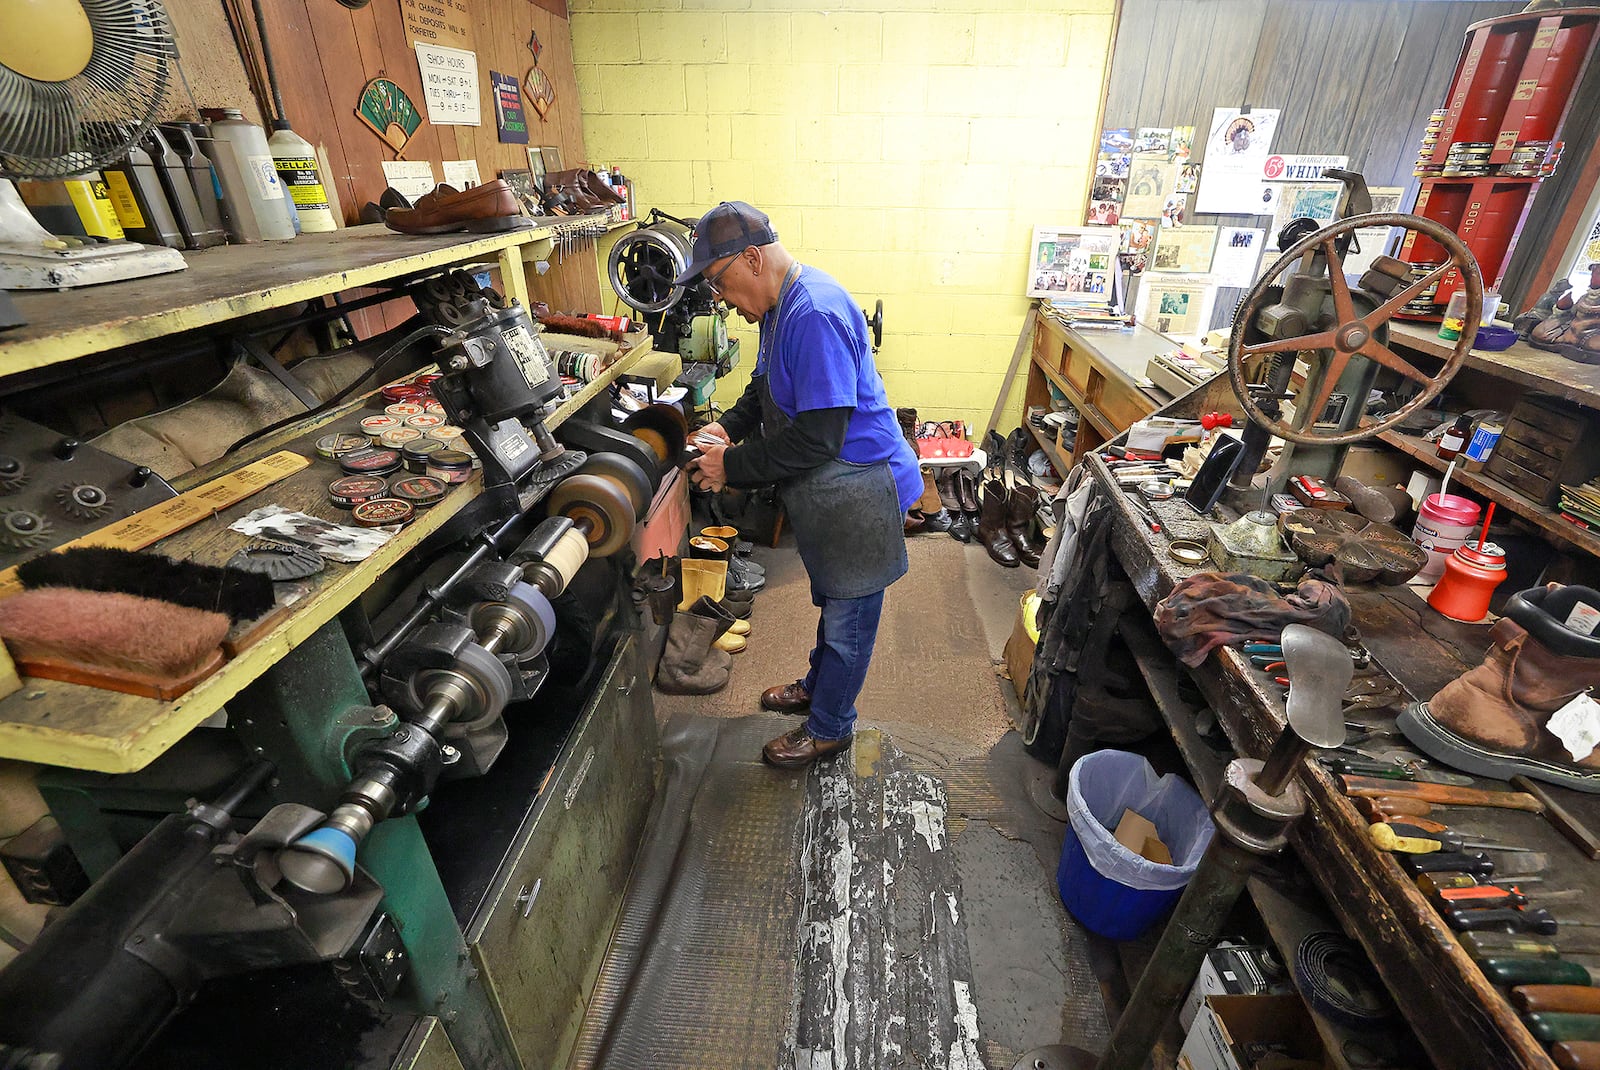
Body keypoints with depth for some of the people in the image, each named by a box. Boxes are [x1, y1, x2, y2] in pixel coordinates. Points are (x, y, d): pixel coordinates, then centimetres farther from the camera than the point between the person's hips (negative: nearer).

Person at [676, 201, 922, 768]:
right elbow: (765, 386, 20)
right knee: (834, 600, 27)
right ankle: (818, 685, 49)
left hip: (856, 490, -10)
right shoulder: (782, 304, 6)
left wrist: (733, 467, -20)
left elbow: (816, 438, -30)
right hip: (827, 487, 10)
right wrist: (728, 426, 2)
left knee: (849, 614, 10)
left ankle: (829, 728, 29)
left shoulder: (816, 315, -28)